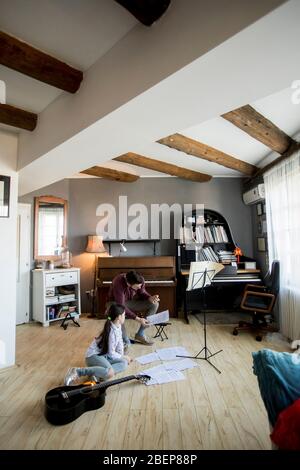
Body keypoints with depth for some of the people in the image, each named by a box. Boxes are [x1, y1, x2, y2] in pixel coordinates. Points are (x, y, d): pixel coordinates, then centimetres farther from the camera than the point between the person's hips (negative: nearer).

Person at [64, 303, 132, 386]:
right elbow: (111, 353, -19)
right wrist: (123, 357, -5)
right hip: (93, 355, -9)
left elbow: (120, 343, 10)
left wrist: (122, 356, -1)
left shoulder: (118, 326, 1)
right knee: (110, 373, -33)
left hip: (104, 355, 9)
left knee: (124, 363, -6)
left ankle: (97, 373, -11)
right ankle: (77, 371, -22)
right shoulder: (112, 332, -25)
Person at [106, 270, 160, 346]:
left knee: (155, 304, -14)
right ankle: (126, 341, -14)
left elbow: (142, 293, -4)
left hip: (131, 301, 5)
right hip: (116, 303, -5)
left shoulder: (140, 280, -22)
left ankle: (140, 334, -2)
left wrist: (151, 298, -26)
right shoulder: (118, 284, -37)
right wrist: (138, 319, -40)